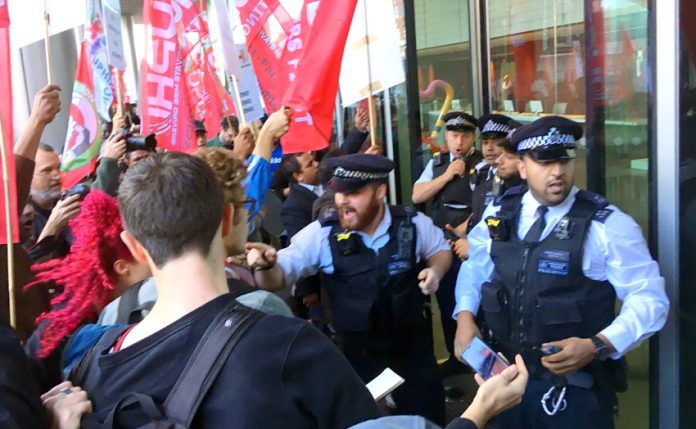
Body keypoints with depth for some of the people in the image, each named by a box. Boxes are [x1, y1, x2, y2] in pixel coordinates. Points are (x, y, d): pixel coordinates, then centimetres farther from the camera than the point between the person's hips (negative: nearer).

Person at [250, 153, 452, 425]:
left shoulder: (413, 223, -11)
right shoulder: (321, 234, -15)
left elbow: (441, 249, 9)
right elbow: (279, 275, -15)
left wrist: (436, 270, -13)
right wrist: (266, 264, -38)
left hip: (413, 344, 1)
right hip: (357, 352, -1)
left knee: (428, 417, 16)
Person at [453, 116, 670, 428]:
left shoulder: (607, 225, -13)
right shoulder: (499, 212, 0)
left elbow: (649, 298, -11)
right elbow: (474, 265, 15)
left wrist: (597, 346, -25)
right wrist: (465, 316, -2)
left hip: (574, 389, -4)